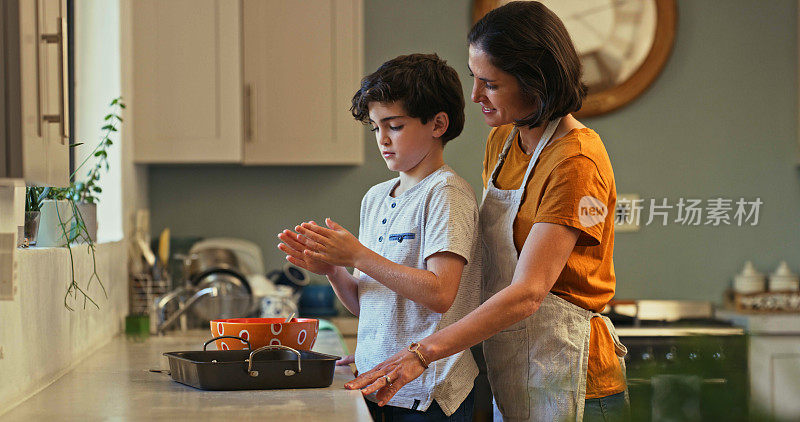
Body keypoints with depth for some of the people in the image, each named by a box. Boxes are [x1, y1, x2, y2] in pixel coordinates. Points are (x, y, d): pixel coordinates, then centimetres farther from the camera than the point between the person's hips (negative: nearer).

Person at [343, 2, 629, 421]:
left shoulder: (577, 161, -19)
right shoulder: (501, 141, 8)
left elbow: (527, 293, -26)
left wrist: (422, 352, -31)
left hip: (565, 381, -8)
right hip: (508, 378, 8)